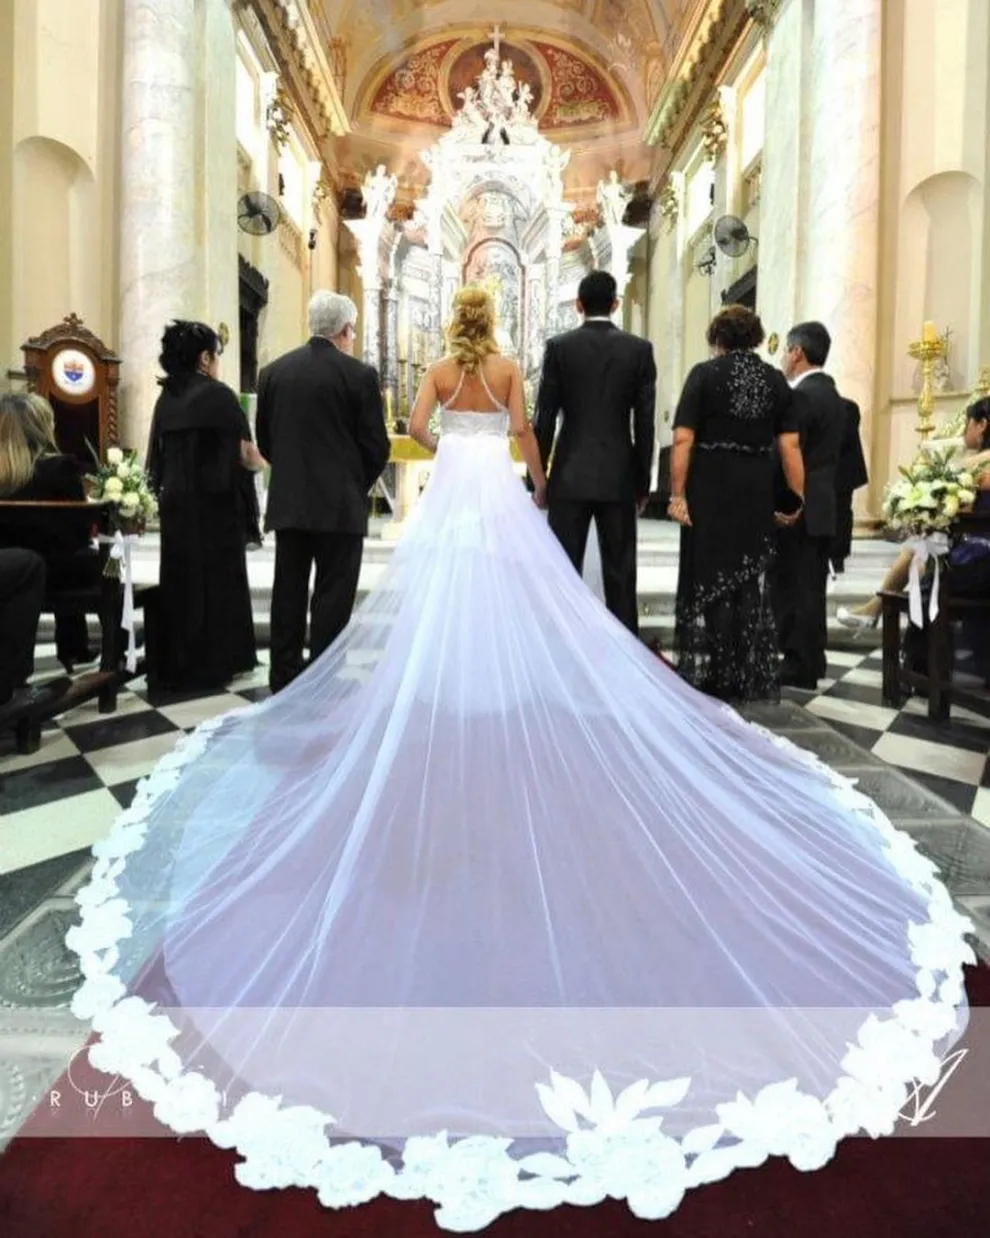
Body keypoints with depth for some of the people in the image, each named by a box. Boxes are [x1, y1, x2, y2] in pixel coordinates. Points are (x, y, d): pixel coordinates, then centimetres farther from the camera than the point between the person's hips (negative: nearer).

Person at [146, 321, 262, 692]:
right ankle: (207, 665, 11)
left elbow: (159, 454, 11)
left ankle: (174, 666, 19)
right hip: (212, 503, -6)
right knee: (214, 578, 4)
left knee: (179, 578, 12)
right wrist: (261, 463, 9)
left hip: (175, 502, 6)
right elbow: (246, 455, -11)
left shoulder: (166, 397, 8)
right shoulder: (217, 394, -11)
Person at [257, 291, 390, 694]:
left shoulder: (273, 372, 5)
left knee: (288, 593, 11)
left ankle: (283, 680, 20)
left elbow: (264, 439, 9)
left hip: (287, 502, 5)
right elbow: (376, 446, -6)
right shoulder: (359, 374, -7)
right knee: (332, 596, 2)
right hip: (340, 503, -4)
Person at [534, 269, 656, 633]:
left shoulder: (559, 346, -1)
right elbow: (645, 422, 1)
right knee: (620, 572, 7)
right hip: (619, 475, 1)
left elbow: (545, 418, -2)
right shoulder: (640, 349, 2)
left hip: (570, 474, -1)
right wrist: (643, 480, 8)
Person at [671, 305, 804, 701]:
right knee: (753, 583, 11)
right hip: (757, 492, 3)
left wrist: (678, 494, -11)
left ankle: (706, 676, 13)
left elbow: (683, 439, -12)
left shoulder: (705, 373, -3)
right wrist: (797, 497, 4)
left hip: (710, 491, -3)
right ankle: (752, 680, 18)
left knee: (709, 579, 7)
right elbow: (790, 446, 0)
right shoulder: (775, 379, 6)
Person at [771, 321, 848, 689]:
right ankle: (810, 663, 22)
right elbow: (825, 456, 16)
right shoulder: (833, 396, 15)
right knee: (810, 589, 14)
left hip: (797, 510, -9)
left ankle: (798, 668, 2)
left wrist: (778, 505, -12)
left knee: (793, 590, -3)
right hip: (820, 507, 9)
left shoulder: (801, 395, -14)